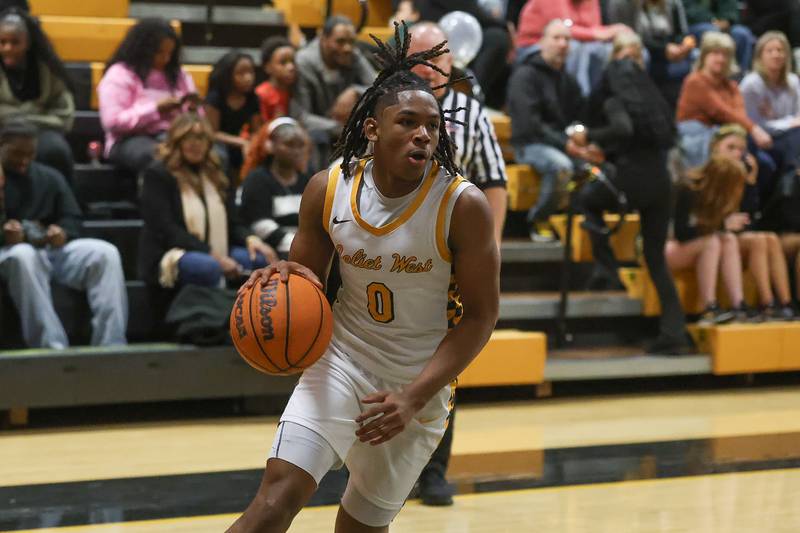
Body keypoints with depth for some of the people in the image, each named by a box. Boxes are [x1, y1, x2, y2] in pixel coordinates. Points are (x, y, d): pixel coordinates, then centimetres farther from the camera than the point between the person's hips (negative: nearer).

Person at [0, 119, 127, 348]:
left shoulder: (50, 177, 19)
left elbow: (72, 219, 13)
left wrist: (62, 232, -12)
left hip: (53, 248, 4)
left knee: (105, 252, -23)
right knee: (23, 256, -41)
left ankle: (110, 346, -31)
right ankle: (52, 348, -48)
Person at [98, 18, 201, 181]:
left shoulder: (177, 75, 20)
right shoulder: (119, 75, 1)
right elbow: (113, 121, -11)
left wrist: (192, 109, -3)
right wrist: (156, 109, -14)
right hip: (130, 140, -5)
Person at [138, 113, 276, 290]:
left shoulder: (215, 174, 19)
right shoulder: (157, 174, -2)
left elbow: (232, 223, 16)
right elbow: (165, 229, -12)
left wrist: (249, 238, -9)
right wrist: (211, 255, -20)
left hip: (216, 254, 7)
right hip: (168, 255, -7)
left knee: (262, 258, -18)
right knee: (208, 267, -38)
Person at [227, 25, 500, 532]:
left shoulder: (464, 206, -18)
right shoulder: (328, 190, -10)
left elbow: (480, 315, -13)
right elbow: (308, 278, 5)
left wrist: (415, 398, -21)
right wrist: (283, 281, -21)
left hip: (420, 380, -1)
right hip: (342, 358, 1)